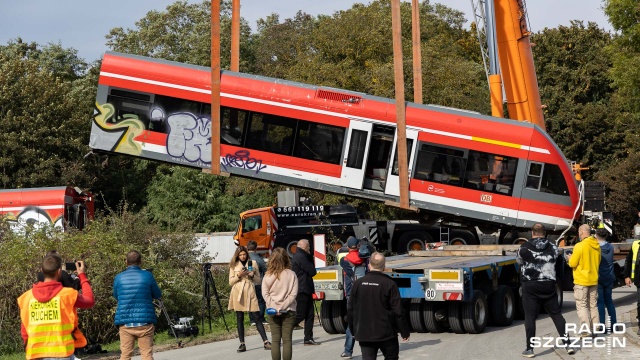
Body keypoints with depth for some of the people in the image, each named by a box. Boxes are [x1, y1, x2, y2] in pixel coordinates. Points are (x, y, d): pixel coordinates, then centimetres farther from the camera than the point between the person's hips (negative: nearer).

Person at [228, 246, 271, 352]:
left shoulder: (253, 263, 9)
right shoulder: (234, 265, 9)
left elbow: (259, 280, 11)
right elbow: (230, 282, 7)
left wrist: (252, 275, -9)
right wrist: (238, 275, -10)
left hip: (250, 293, -1)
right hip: (238, 294, 1)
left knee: (256, 317, -5)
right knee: (240, 319, 2)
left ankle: (266, 342, -6)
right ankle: (242, 344, 6)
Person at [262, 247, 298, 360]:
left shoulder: (268, 276, -4)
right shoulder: (291, 274, -6)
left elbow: (265, 294, -7)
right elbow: (293, 294, -9)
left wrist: (274, 307, -9)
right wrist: (283, 307, -10)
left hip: (273, 312, 0)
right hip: (289, 311, 0)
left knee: (275, 340, 4)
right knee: (287, 340, 3)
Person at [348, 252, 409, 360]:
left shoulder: (358, 283, 1)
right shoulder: (389, 284, -9)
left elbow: (350, 309, 6)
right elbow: (398, 311, -9)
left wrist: (354, 330, 18)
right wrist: (405, 332, 1)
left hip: (364, 334, 2)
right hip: (386, 333, -2)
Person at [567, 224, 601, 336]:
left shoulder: (580, 246, -16)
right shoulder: (596, 246, 6)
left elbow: (573, 264, -14)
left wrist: (570, 258, 8)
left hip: (581, 281, -7)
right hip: (594, 280, 7)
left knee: (582, 306, -3)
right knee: (593, 305, 13)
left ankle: (586, 331, -9)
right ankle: (594, 330, 15)